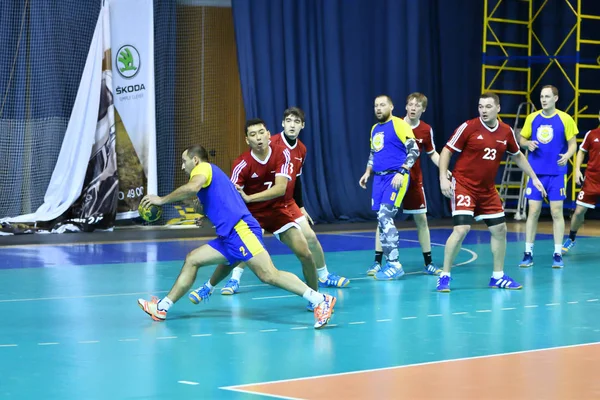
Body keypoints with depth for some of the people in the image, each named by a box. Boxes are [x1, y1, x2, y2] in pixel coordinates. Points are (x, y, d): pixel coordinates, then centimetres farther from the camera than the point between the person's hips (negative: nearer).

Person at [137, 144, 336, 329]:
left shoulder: (203, 167, 5)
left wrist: (162, 200, -10)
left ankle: (320, 301, -27)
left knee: (268, 275, -21)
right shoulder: (211, 175, 32)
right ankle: (162, 307, 13)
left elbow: (192, 187, -18)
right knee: (192, 259, 11)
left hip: (240, 229, -10)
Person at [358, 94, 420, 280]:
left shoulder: (399, 125, -7)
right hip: (379, 177, 8)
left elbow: (414, 150, -11)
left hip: (396, 177, -8)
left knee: (385, 216, -17)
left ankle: (395, 264, -13)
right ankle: (389, 262, 11)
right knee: (382, 220, 5)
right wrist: (368, 172, 17)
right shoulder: (375, 129, 17)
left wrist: (401, 172, -19)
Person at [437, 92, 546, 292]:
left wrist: (533, 177, 19)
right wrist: (443, 178, -18)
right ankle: (444, 276, -7)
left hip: (488, 189, 6)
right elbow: (446, 151, -9)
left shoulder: (506, 131, 1)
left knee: (500, 229, 9)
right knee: (461, 229, -18)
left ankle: (498, 276, 24)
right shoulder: (469, 127, -13)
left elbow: (518, 155, 19)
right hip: (464, 185, -6)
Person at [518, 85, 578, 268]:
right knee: (533, 212, 2)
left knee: (556, 212, -1)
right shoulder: (532, 118, 5)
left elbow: (573, 144, 0)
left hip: (556, 173, -2)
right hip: (536, 172, 2)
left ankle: (557, 254, 5)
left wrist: (567, 155, -21)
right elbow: (522, 139, 14)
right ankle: (528, 253, 7)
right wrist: (528, 143, -9)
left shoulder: (565, 119, -3)